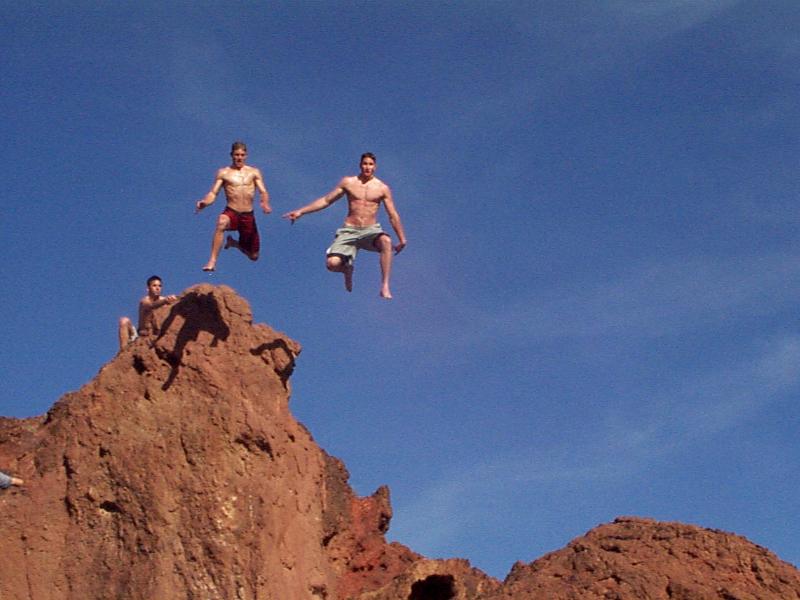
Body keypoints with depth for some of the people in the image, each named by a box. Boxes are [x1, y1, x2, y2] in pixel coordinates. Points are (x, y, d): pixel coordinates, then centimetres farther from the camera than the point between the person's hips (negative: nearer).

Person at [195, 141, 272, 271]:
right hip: (231, 213, -3)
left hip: (248, 216, 3)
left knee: (254, 256, 12)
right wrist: (205, 202, -22)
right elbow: (213, 193, 0)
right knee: (221, 223, -42)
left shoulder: (254, 172, 10)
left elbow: (263, 192, 3)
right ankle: (212, 261, -37)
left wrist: (265, 202, -21)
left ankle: (234, 243, 44)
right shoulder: (223, 173, 5)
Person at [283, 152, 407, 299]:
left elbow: (393, 215, 6)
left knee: (386, 241, -36)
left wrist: (402, 239, 4)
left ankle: (385, 287, -30)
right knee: (332, 263, -21)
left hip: (371, 231, -1)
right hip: (349, 231, 1)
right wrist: (301, 212, 4)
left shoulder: (382, 188, 3)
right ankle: (347, 269, 20)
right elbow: (325, 200, 9)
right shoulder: (348, 182, 5)